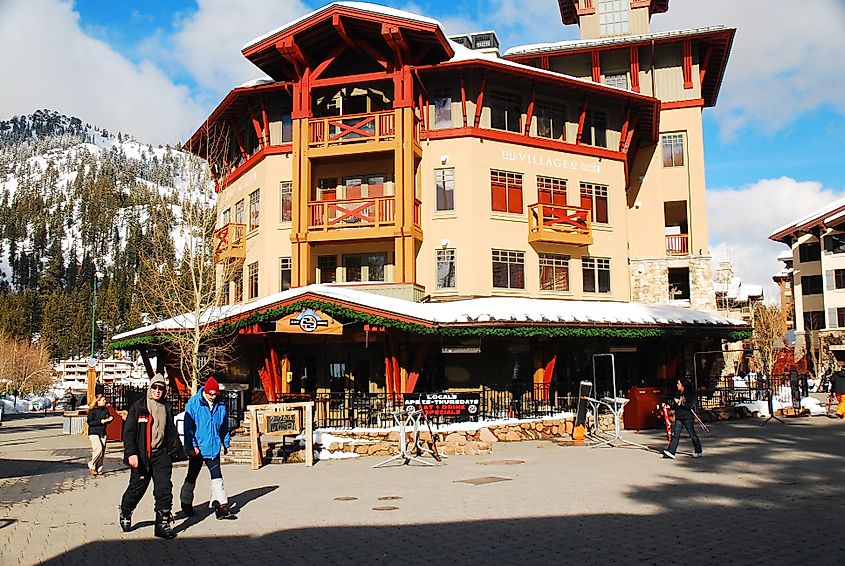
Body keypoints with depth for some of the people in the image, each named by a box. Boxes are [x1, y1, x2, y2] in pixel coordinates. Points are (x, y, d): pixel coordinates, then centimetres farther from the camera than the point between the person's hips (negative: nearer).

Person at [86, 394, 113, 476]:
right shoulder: (92, 411, -9)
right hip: (94, 433, -6)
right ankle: (91, 466, 1)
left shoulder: (106, 410, 8)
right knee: (98, 449, -19)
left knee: (102, 452, 4)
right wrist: (101, 421, -20)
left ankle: (99, 469, 15)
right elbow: (90, 422, -15)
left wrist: (110, 419, -3)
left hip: (103, 433, 6)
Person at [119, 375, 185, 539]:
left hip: (161, 455, 3)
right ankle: (125, 513, 35)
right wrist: (131, 453, -16)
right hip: (141, 456, -3)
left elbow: (172, 433, 19)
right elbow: (128, 431, -6)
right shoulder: (138, 407, -1)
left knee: (164, 489, -6)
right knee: (137, 487, 6)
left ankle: (163, 524, 1)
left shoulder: (166, 409, 11)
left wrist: (177, 451, 15)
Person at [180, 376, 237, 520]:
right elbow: (188, 426, -11)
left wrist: (225, 443, 15)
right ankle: (186, 504, 29)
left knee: (217, 477, 1)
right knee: (191, 477, 12)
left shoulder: (220, 406, 2)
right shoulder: (194, 403, -11)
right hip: (197, 448, -3)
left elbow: (224, 426, 13)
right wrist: (191, 446, -14)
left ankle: (221, 505, 1)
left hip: (213, 448, 3)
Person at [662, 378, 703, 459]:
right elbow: (674, 405, 19)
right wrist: (669, 405, 1)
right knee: (675, 435, -1)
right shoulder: (678, 394, 13)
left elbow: (691, 406, -19)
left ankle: (698, 452, 22)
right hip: (679, 417, 6)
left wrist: (680, 403, -18)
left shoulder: (690, 394, -9)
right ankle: (671, 452, -5)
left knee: (692, 435, 6)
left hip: (688, 417, -6)